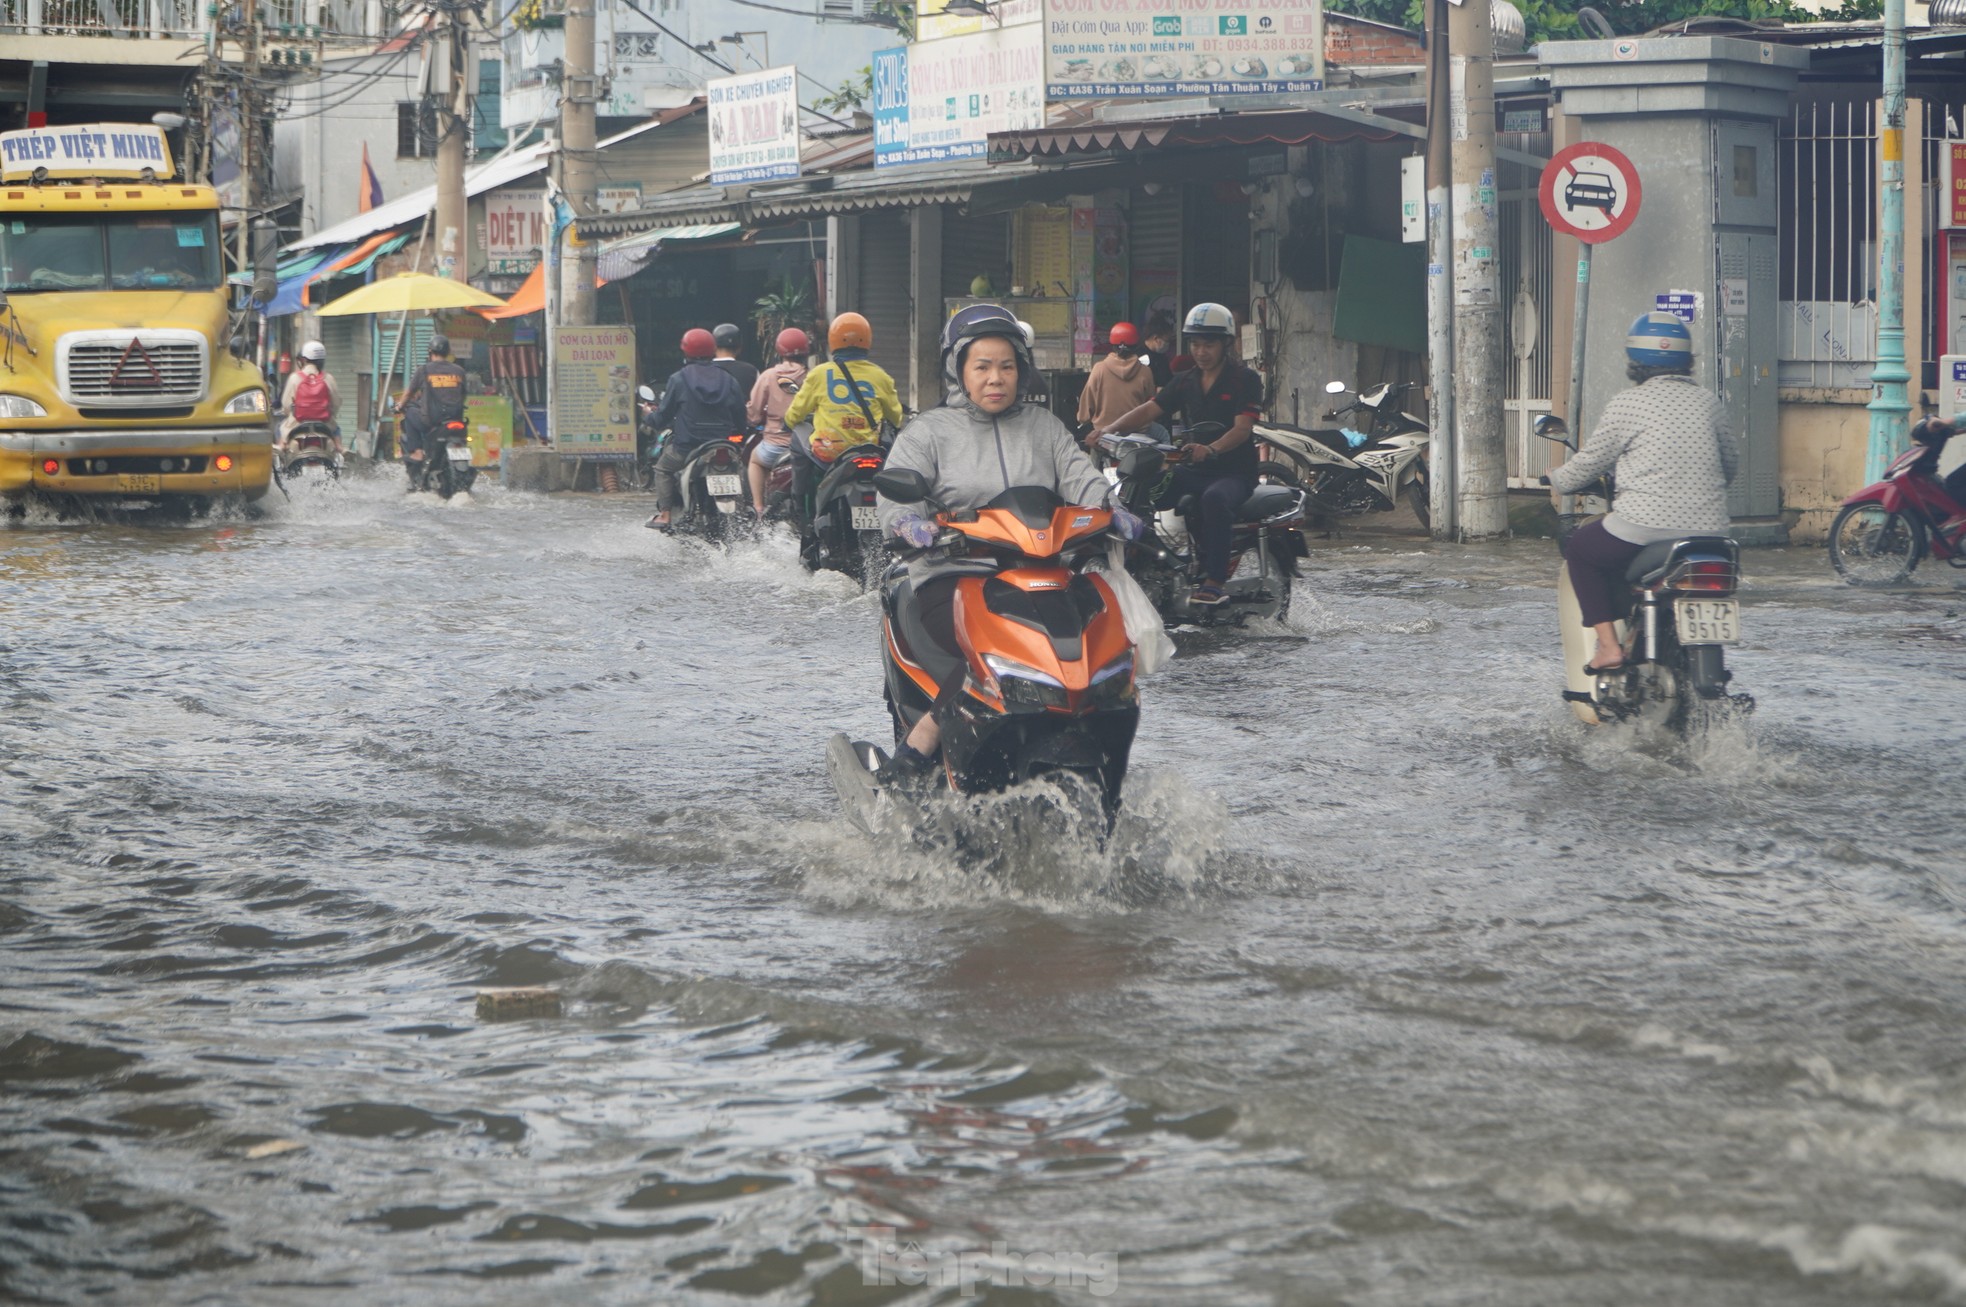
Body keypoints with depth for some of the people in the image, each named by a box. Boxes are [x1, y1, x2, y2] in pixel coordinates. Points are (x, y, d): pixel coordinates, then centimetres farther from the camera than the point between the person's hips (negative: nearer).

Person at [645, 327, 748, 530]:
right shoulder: (728, 380, 4)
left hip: (687, 447, -3)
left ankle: (664, 514, 12)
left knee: (663, 468, 23)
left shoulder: (678, 379, -5)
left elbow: (664, 414, -1)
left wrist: (652, 419, 21)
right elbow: (740, 417, 5)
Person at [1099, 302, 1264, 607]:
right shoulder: (1185, 381, 15)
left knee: (1214, 498, -40)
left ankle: (1216, 582, -41)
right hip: (1193, 470, 7)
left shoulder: (1245, 379, -5)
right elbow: (1149, 410, 5)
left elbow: (1242, 428, -18)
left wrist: (1210, 450, -38)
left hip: (1234, 471, -7)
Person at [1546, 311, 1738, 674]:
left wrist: (1556, 477, 26)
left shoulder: (1627, 405, -3)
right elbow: (1730, 465, 23)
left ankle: (1608, 644, 8)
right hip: (1709, 531, 5)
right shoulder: (1707, 402, 10)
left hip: (1646, 527, -5)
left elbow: (1582, 470, 3)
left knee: (1579, 549, 21)